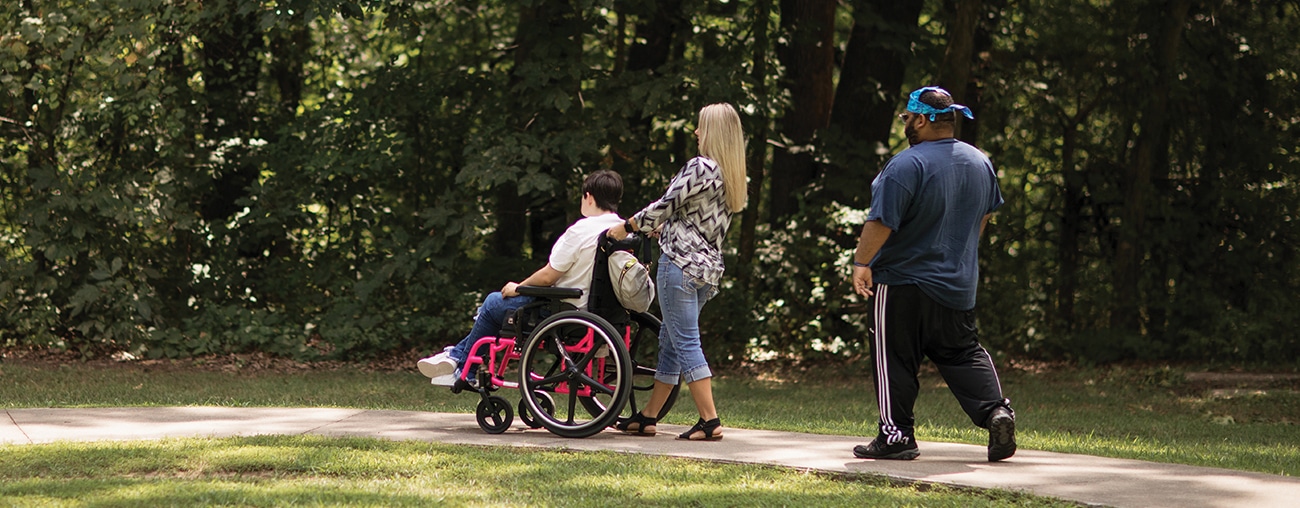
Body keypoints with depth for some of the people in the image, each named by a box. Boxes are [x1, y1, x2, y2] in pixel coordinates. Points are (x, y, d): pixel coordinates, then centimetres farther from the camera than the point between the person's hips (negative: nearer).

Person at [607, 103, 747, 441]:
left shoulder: (700, 167, -14)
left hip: (681, 263, -9)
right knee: (670, 340, 14)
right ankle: (648, 417, 19)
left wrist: (625, 228, 0)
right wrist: (664, 226, 27)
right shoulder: (732, 176, 13)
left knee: (686, 343, -8)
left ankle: (710, 421, -12)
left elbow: (665, 206, -11)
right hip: (709, 268, 9)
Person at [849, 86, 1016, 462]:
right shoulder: (980, 162, 6)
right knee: (963, 353, 15)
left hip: (902, 282, -7)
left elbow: (881, 222, -22)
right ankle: (995, 410, -4)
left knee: (894, 361, 3)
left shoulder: (906, 165, -19)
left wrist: (861, 263, -10)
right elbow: (986, 213, 19)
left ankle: (896, 436, 6)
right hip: (959, 283, 7)